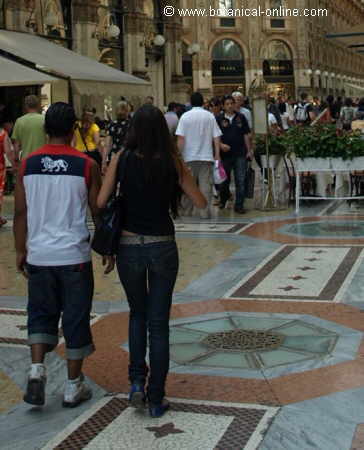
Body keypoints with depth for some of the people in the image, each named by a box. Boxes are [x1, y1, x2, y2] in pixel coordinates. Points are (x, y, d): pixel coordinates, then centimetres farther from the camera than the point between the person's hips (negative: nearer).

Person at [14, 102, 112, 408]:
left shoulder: (28, 164, 0)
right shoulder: (86, 165, -7)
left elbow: (21, 212, 3)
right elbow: (98, 211, -2)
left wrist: (21, 250, 13)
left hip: (39, 254, 2)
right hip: (74, 255, -2)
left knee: (41, 313, 18)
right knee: (76, 317, 9)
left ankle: (37, 369, 0)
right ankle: (74, 386, 17)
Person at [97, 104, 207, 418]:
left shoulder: (122, 159, -6)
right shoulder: (173, 162, -5)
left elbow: (100, 202, -9)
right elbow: (201, 203, 0)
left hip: (129, 247, 0)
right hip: (163, 247, 0)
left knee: (138, 313, 23)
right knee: (159, 322, 9)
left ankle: (137, 381, 11)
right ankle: (156, 398, 14)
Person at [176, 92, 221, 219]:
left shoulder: (185, 116, -3)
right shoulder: (210, 116, 1)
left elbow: (180, 138, -7)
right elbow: (216, 137, -1)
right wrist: (217, 155, 3)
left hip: (189, 157, 0)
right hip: (206, 156, 0)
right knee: (206, 185, 1)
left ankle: (187, 211, 20)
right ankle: (205, 212, -2)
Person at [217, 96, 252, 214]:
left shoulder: (241, 118, 6)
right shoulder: (219, 120, 2)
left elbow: (246, 135, 7)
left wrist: (249, 151, 3)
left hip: (240, 154, 0)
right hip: (225, 154, 0)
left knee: (241, 181, -4)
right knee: (225, 180, 12)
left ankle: (239, 205, 3)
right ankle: (223, 199, 38)